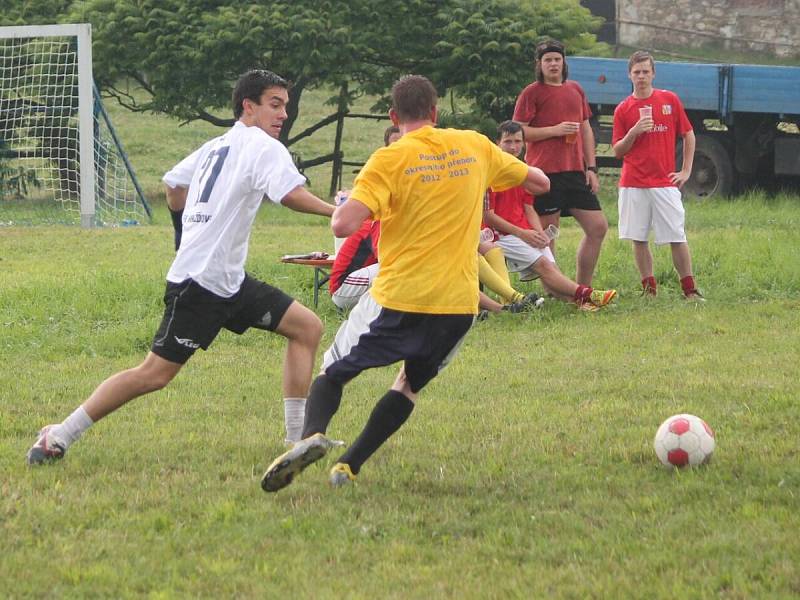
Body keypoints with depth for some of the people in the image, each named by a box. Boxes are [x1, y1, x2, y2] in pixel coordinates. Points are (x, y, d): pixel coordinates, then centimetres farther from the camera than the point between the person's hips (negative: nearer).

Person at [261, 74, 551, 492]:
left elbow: (344, 225, -18)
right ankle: (349, 465, 9)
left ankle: (312, 434, -18)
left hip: (398, 300, -3)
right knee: (410, 385, 23)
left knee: (333, 373, 12)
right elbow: (540, 182, 18)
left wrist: (343, 205, 4)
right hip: (460, 303, 3)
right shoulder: (475, 147, 6)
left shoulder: (390, 160, -7)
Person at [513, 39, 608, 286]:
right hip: (545, 172, -6)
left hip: (575, 172, 6)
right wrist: (554, 130, -15)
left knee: (598, 227, 4)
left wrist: (591, 168, 13)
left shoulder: (575, 90, 16)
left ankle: (582, 289, 12)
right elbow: (518, 132, -7)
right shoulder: (532, 93, -2)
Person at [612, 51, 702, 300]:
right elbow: (618, 151, 5)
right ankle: (649, 289, 10)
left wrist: (686, 171, 5)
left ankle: (690, 290, 1)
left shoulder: (670, 100, 5)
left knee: (677, 238, -4)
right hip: (633, 185, 1)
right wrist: (633, 133, -13)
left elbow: (689, 136, 11)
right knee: (639, 240, 2)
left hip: (665, 183, -1)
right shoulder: (623, 109, 5)